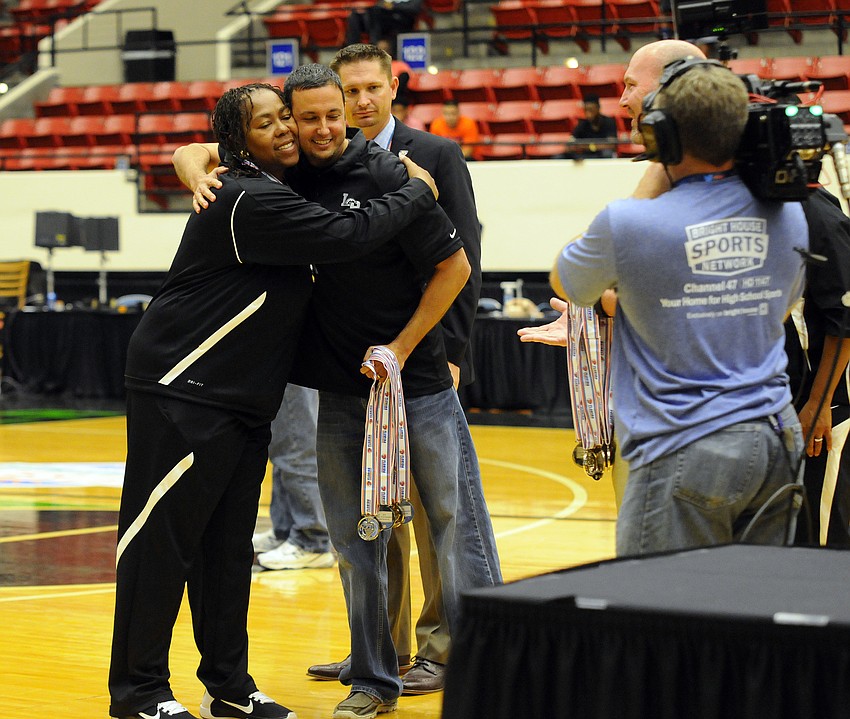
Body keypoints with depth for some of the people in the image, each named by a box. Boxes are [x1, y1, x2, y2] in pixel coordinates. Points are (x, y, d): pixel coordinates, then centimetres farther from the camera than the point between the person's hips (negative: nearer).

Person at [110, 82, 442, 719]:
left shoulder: (273, 190, 15)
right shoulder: (252, 200, -17)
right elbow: (345, 237, -22)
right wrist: (419, 193, -10)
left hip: (243, 402, 10)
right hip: (182, 388, -10)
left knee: (228, 546, 12)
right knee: (160, 537, -5)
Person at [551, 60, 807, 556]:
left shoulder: (630, 224, -12)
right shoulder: (789, 215, 3)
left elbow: (564, 284, 10)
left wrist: (647, 189, 13)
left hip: (685, 453, -5)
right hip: (778, 443, 5)